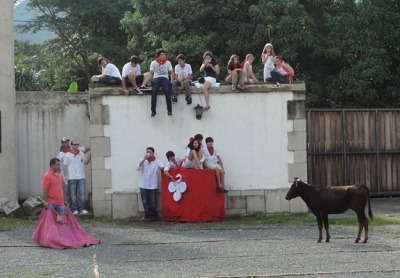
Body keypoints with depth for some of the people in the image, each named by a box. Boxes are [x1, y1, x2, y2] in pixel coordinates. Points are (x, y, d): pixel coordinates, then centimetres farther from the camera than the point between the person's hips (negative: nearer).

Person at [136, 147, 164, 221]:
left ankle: (153, 216, 11)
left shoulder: (157, 161, 2)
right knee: (145, 202, 2)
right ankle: (148, 215, 12)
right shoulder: (143, 161, 8)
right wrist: (144, 159, -13)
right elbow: (138, 168, -6)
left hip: (153, 185, -2)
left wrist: (159, 169, -36)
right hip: (143, 185, 2)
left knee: (153, 202, 0)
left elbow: (162, 166, -13)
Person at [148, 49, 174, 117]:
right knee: (154, 91, -30)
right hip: (156, 78, 0)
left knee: (167, 91, -31)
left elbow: (171, 73, 15)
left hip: (165, 78, 0)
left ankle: (169, 110, -29)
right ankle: (153, 111, -29)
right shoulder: (153, 63, 12)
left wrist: (172, 81, 1)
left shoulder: (168, 63, 15)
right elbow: (151, 73, 11)